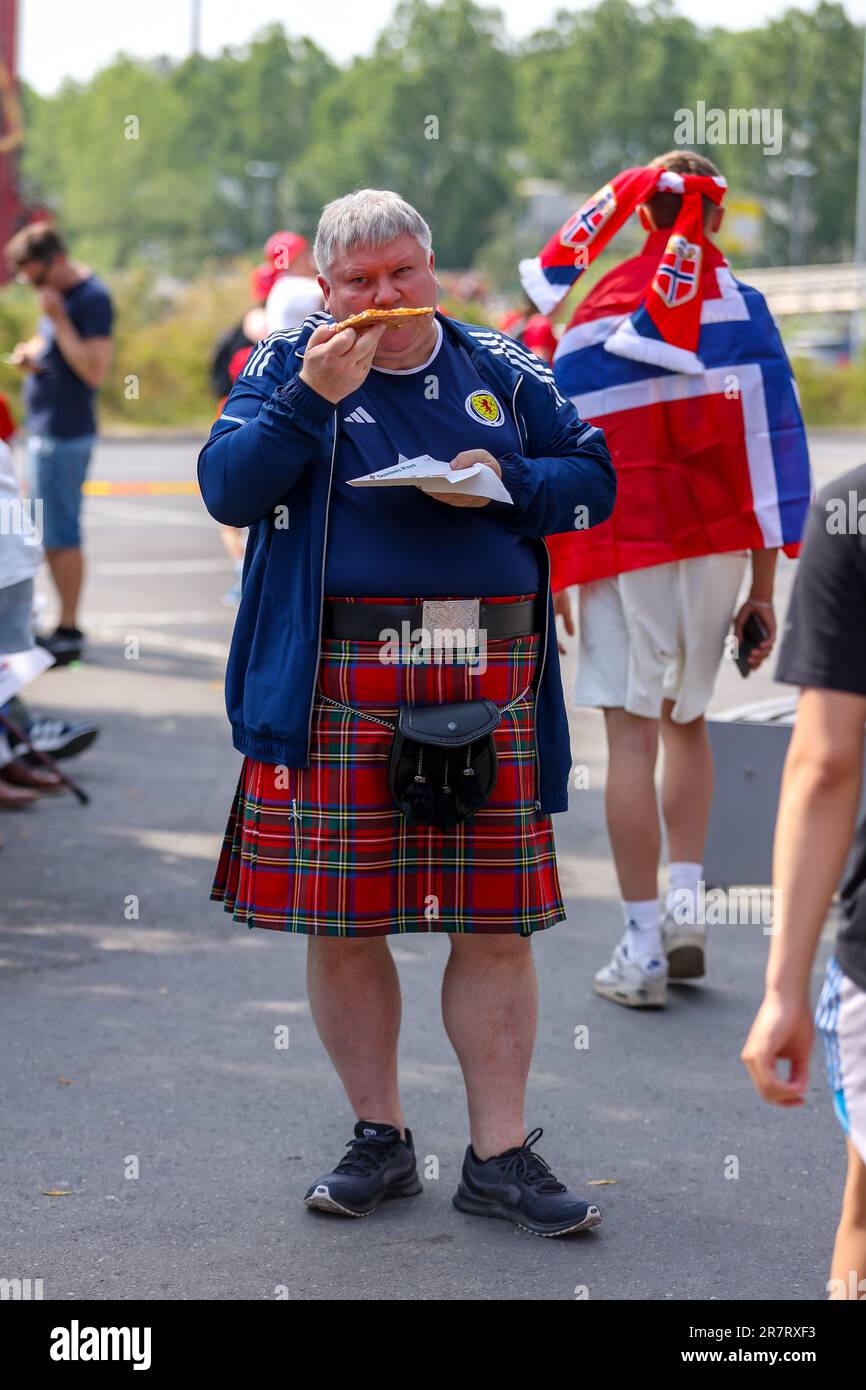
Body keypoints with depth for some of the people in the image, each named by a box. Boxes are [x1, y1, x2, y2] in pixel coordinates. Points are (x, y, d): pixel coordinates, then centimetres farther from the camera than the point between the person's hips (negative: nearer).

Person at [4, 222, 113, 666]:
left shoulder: (91, 299, -15)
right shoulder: (58, 294, 13)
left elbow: (94, 371, -22)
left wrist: (58, 319, -23)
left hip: (65, 434, -10)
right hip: (44, 429, 10)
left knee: (60, 534, -7)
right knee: (51, 534, 13)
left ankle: (68, 633, -2)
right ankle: (64, 624, 20)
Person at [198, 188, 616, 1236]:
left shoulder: (499, 369, 13)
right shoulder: (285, 367, 7)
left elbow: (593, 477, 14)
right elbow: (226, 490, -6)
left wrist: (507, 482, -4)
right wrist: (312, 397, -16)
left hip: (487, 676, 1)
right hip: (338, 682, -1)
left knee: (494, 922, 2)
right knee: (338, 922, 3)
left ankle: (499, 1157, 11)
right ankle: (379, 1139, 20)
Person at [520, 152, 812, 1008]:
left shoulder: (589, 320, 3)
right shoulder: (738, 307, 1)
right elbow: (772, 446, -3)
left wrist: (548, 581, 10)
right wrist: (764, 588, 1)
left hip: (622, 551, -1)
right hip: (717, 543, 1)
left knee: (632, 738, -1)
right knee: (686, 721, 19)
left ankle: (641, 951, -1)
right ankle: (685, 902, 10)